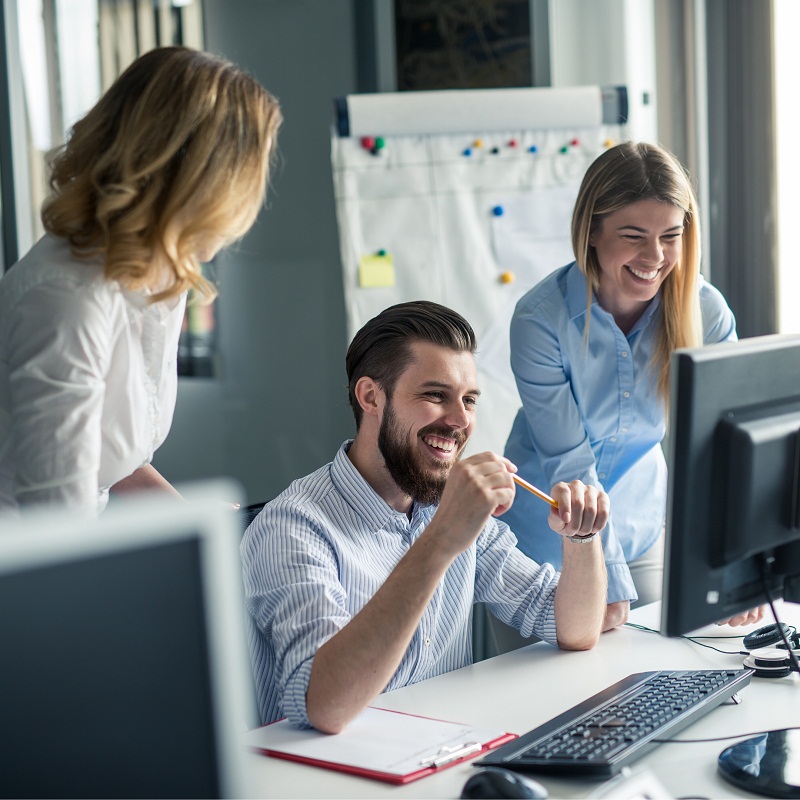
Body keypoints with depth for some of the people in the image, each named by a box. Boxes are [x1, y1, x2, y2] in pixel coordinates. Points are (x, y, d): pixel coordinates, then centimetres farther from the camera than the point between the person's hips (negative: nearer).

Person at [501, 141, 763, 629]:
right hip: (545, 537, -3)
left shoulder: (706, 311, -15)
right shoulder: (540, 319, -24)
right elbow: (569, 464, -23)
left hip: (643, 529, 3)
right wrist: (611, 581, -23)